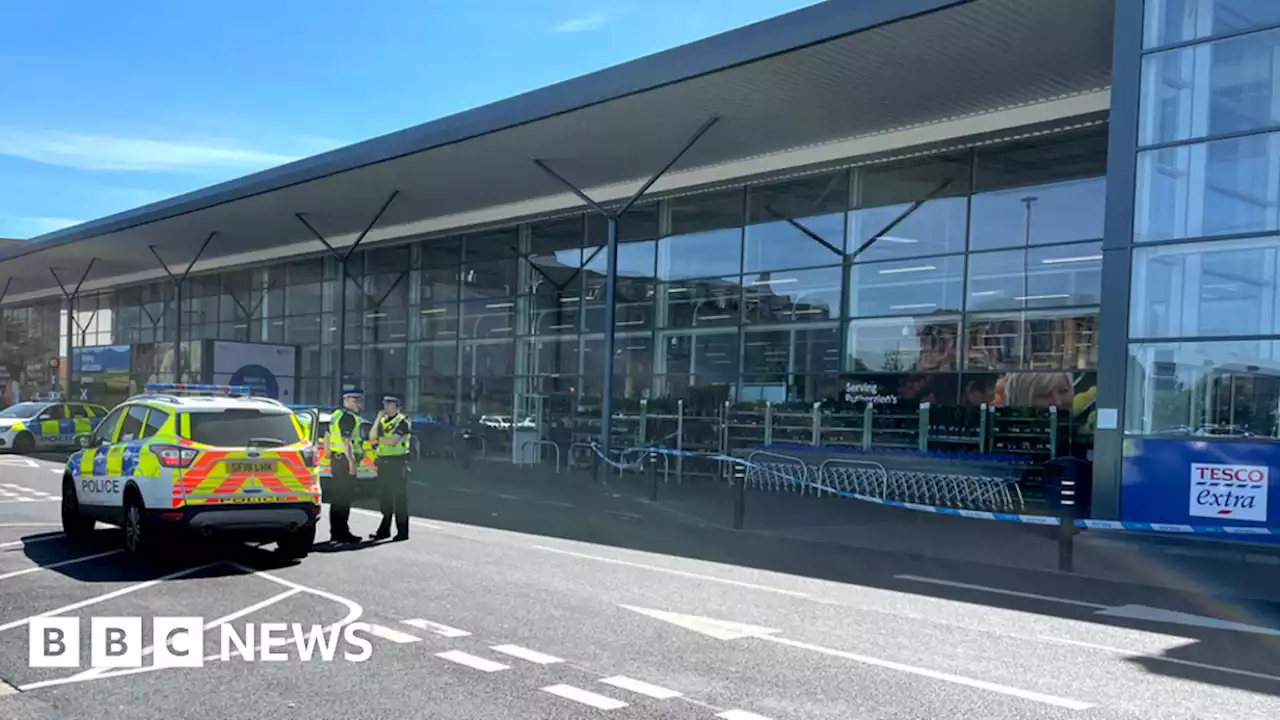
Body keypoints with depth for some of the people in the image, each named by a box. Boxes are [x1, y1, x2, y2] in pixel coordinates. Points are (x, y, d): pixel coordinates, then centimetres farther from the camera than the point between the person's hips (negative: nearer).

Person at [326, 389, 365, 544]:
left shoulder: (336, 415, 17)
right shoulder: (349, 417, -14)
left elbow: (327, 438, 24)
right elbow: (346, 440, -23)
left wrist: (329, 455, 30)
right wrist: (352, 461, -24)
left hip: (336, 460, 10)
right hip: (345, 460, -10)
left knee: (339, 497, 15)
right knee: (343, 498, -6)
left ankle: (336, 532, 21)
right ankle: (341, 533, -4)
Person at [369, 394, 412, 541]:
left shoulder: (402, 422, -7)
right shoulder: (382, 421, 15)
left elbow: (393, 441, -18)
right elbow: (372, 437, 2)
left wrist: (379, 439, -2)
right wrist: (378, 418, -4)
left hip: (397, 463, -7)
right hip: (383, 462, 7)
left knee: (400, 498, -3)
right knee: (384, 497, 11)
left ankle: (403, 532, 2)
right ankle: (384, 530, 19)